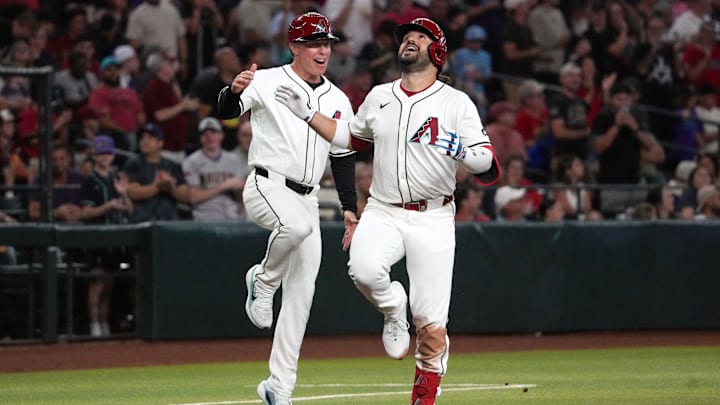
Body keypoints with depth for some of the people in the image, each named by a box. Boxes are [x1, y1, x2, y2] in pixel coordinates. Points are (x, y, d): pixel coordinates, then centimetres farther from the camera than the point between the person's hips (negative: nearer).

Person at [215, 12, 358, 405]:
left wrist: (349, 207, 10)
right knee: (297, 224, -40)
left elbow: (343, 158, 19)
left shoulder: (338, 100, 13)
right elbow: (225, 112, -19)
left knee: (301, 294, 0)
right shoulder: (267, 82, -5)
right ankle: (263, 282, -9)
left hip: (306, 198, 6)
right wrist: (234, 90, -43)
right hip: (266, 187, -6)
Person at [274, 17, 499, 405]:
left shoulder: (457, 103, -3)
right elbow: (350, 136, 29)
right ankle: (393, 309, 3)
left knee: (431, 326, -6)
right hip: (383, 213, 3)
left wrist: (468, 154, -30)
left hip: (433, 220, -3)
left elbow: (490, 169, -8)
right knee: (364, 270, -30)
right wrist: (307, 114, 20)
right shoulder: (379, 97, 11)